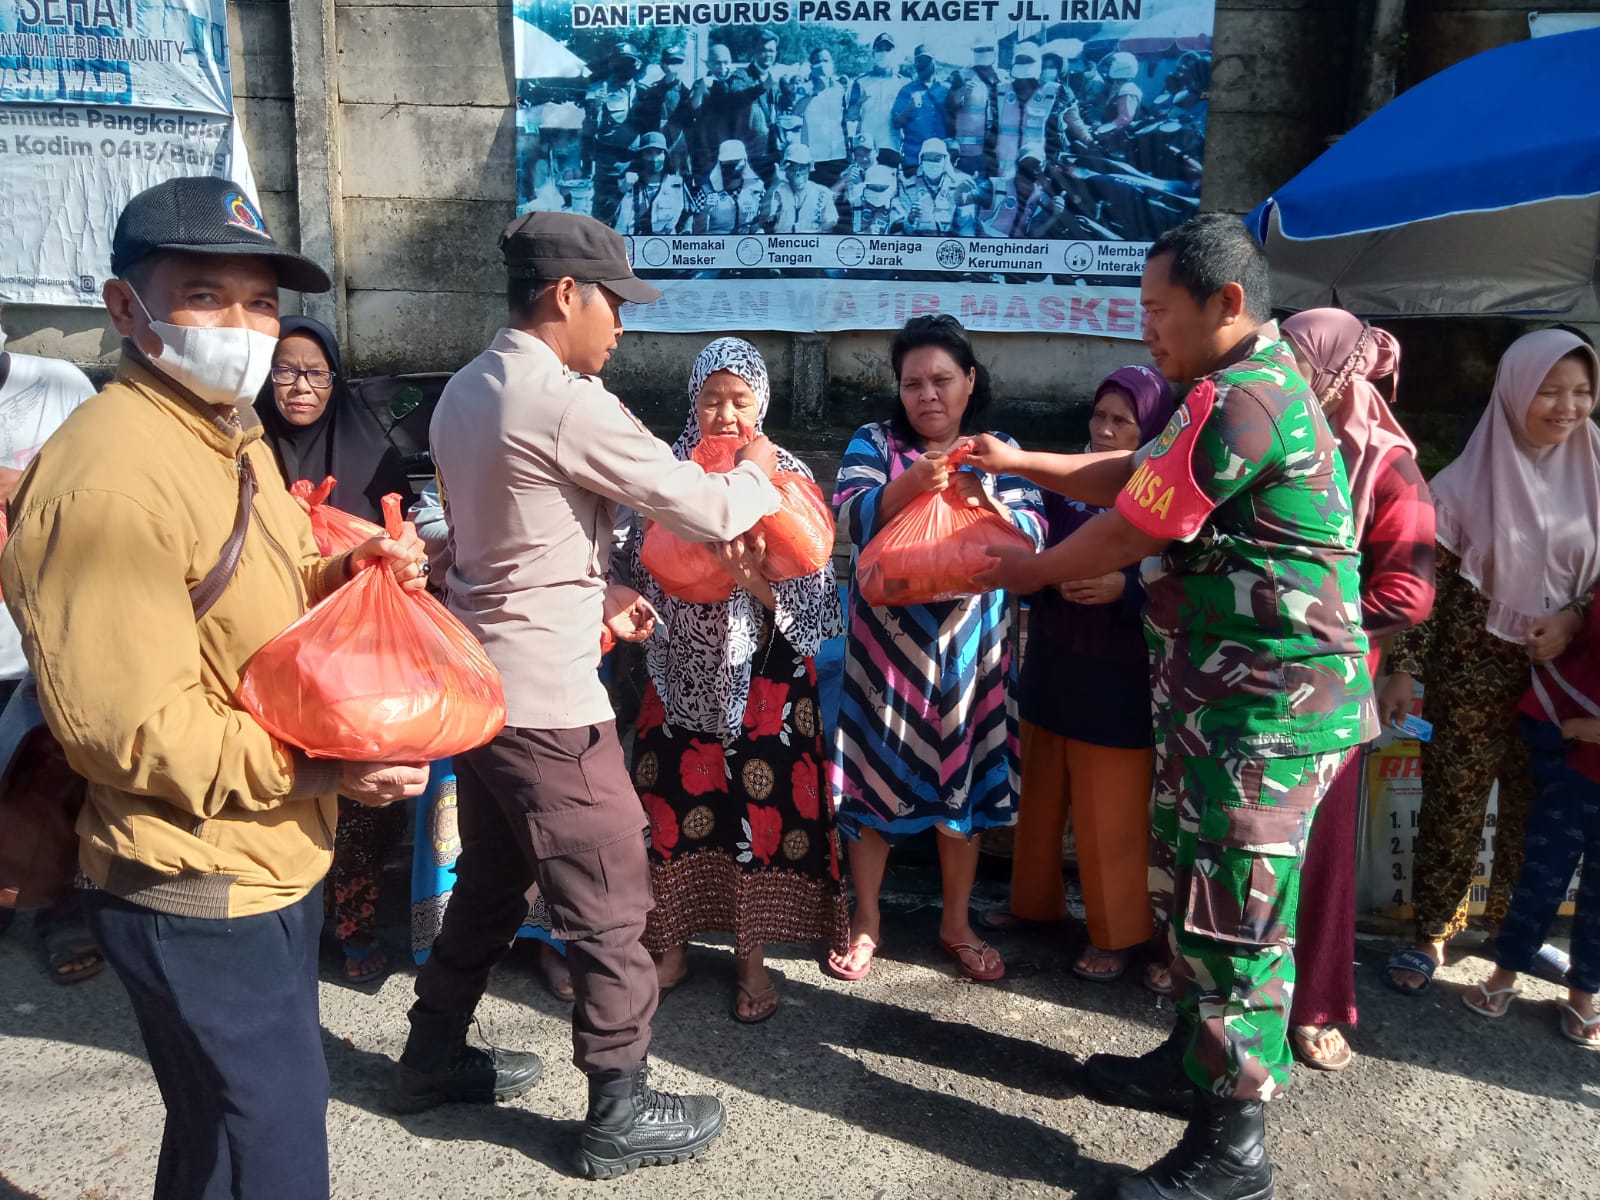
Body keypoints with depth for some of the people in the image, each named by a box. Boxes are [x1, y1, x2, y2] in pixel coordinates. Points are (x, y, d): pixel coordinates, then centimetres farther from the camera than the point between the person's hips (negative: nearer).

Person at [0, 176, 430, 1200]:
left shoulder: (235, 441, 10)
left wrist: (348, 574, 1)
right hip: (200, 893, -10)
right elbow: (126, 726, -25)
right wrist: (320, 769, -26)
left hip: (276, 863, 10)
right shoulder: (109, 475, -23)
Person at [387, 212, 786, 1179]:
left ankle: (435, 1057, 38)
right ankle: (621, 1111, 18)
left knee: (491, 880, 24)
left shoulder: (467, 391, 9)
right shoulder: (568, 404, -20)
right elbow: (704, 510, -16)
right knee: (611, 904, 4)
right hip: (547, 699, -9)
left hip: (481, 681, 10)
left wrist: (596, 592, 11)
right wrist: (758, 471, 4)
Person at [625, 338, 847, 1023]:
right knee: (671, 799, 5)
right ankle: (670, 946, 24)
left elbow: (815, 590, -7)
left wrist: (757, 580, -24)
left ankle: (751, 955, 20)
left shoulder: (786, 476, -2)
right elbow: (637, 567, 6)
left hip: (763, 672, -2)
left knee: (761, 806, 1)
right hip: (682, 670, 2)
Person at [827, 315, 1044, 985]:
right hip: (886, 640, -1)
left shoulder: (999, 452, 5)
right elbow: (850, 516, -15)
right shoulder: (874, 443, 1)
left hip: (969, 642, 2)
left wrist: (983, 499, -28)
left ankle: (956, 925, 26)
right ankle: (866, 920, 22)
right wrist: (908, 484, -32)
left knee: (963, 777, 9)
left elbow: (1032, 535, -8)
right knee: (877, 772, 5)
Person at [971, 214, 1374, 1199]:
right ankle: (1196, 1064, 36)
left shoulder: (1242, 397, -20)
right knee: (1189, 889, 20)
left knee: (1233, 915, -2)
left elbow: (1131, 530, -15)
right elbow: (1133, 475, 21)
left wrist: (1032, 573, 1)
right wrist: (1018, 462, 17)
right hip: (1223, 697, 11)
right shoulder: (1259, 385, 15)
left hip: (1268, 707, -11)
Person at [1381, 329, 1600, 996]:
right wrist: (1403, 670, -11)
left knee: (1538, 811, 14)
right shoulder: (1465, 482, -8)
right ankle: (1433, 933, 20)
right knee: (1453, 809, 4)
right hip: (1471, 677, -3)